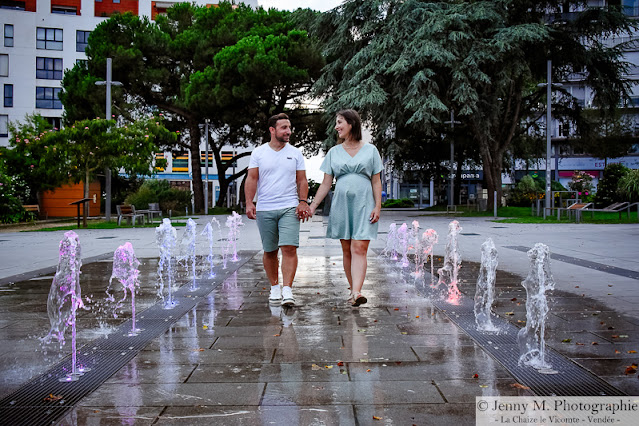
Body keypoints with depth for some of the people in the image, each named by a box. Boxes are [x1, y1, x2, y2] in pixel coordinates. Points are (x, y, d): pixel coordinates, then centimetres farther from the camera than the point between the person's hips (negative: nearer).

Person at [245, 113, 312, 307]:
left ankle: (287, 290, -13)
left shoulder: (295, 153, 9)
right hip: (264, 209, 0)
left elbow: (302, 181, 9)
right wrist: (249, 202, -10)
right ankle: (274, 287, 22)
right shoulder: (258, 153, 6)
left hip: (289, 208, 0)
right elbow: (251, 179, 2)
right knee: (270, 251, 8)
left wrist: (303, 201, -5)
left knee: (289, 248, -13)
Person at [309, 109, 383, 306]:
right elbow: (326, 184, 10)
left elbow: (376, 182, 5)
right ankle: (353, 290, 15)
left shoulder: (370, 150, 6)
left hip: (364, 204, -3)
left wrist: (377, 206, -5)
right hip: (341, 204, 3)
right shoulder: (334, 152, 11)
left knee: (359, 249, -13)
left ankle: (356, 293, -22)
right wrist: (312, 206, 3)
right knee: (347, 251, 5)